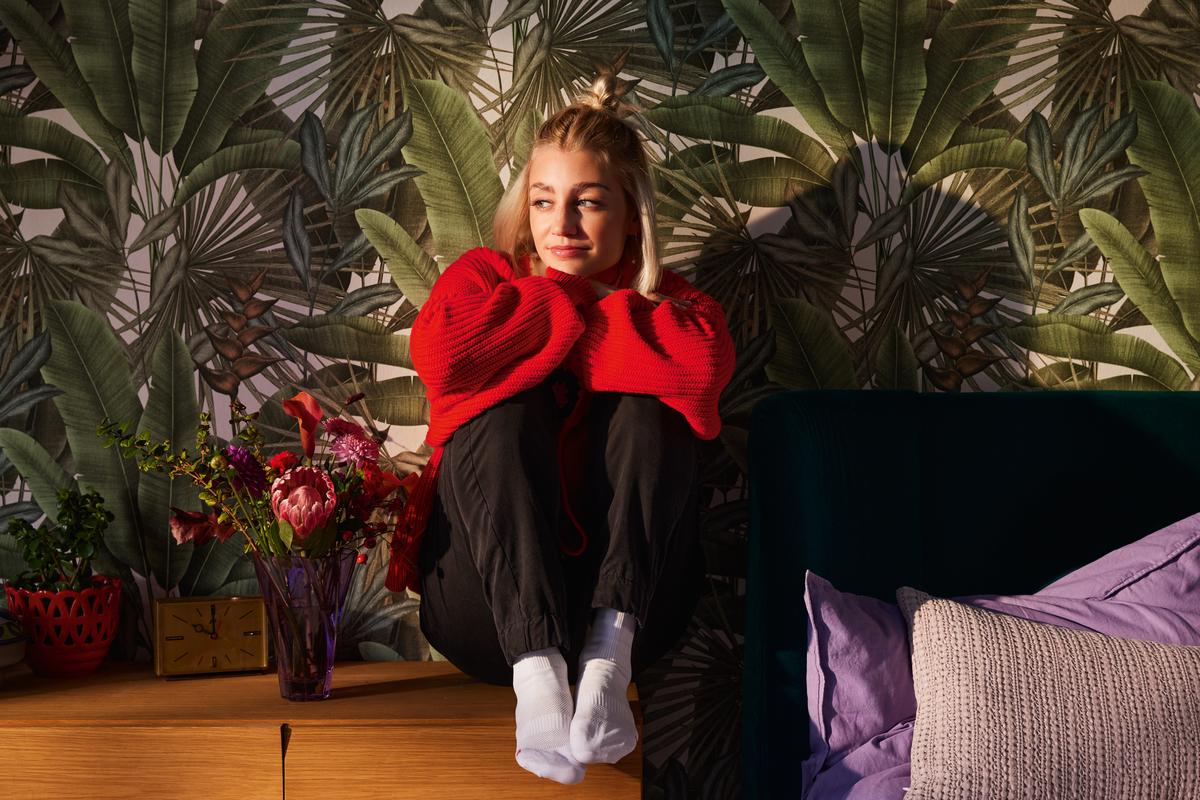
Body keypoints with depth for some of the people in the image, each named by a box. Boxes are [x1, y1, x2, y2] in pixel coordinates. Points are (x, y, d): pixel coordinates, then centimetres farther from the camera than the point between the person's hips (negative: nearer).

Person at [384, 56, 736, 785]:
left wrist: (582, 305, -7)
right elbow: (440, 354, -15)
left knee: (646, 405, -20)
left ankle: (610, 653, -34)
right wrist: (571, 307, -5)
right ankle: (535, 670, -39)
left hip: (629, 599, 0)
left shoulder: (666, 301, 9)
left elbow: (705, 364, -18)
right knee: (503, 405, -23)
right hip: (490, 606, 0)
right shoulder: (487, 276, 10)